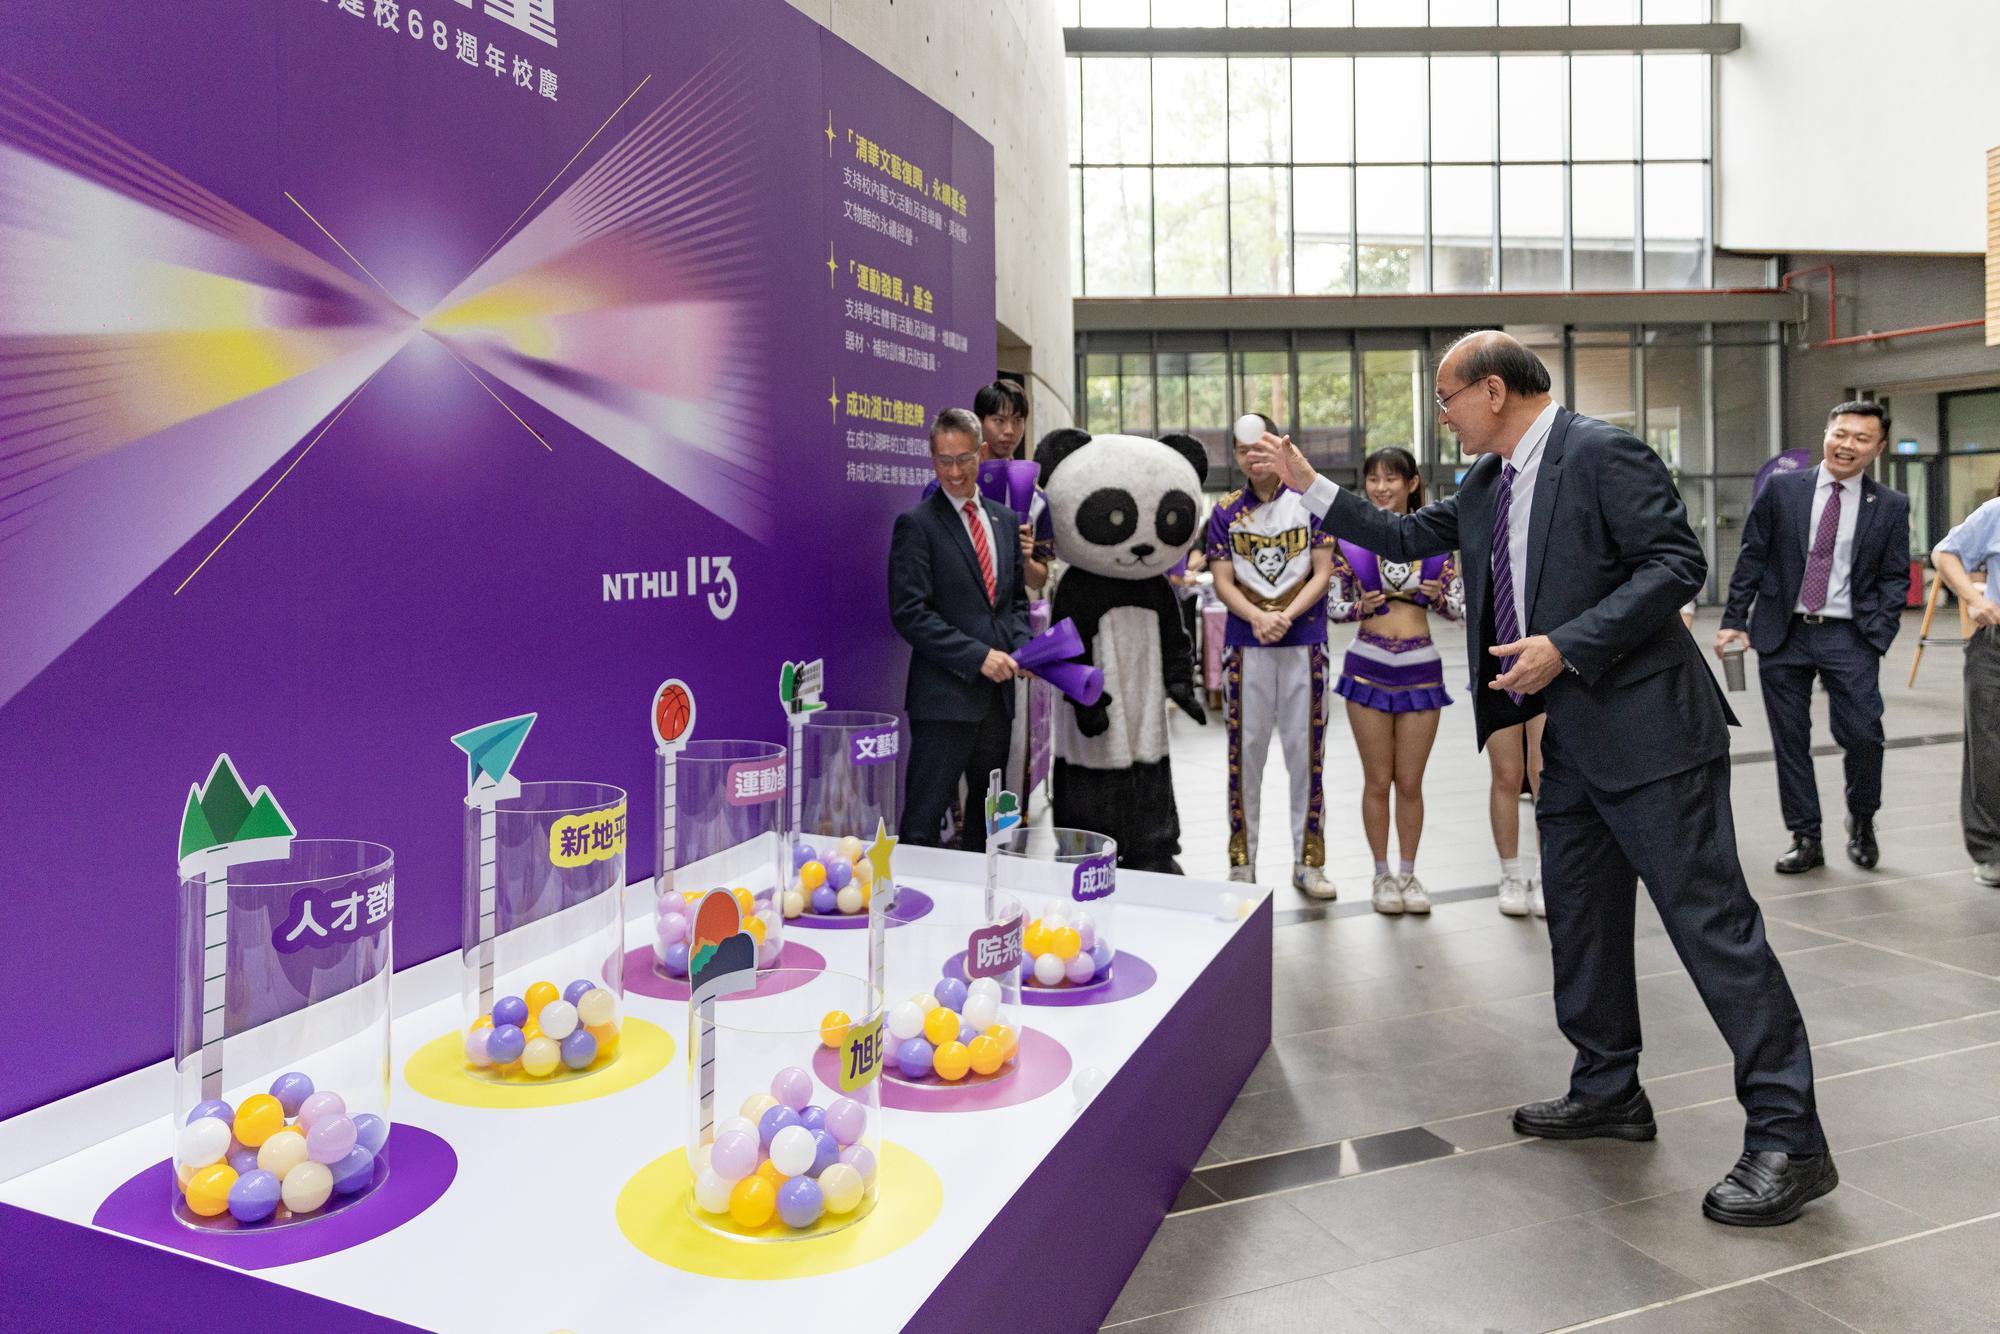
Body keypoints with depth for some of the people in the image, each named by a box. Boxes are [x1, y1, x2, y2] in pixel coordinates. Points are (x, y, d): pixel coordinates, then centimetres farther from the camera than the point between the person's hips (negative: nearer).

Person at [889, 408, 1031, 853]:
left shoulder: (1003, 518, 12)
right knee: (924, 816, -2)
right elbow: (909, 613, -14)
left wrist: (1020, 646, 1)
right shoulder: (916, 524, -8)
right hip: (945, 695, -6)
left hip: (997, 691, 7)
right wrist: (978, 656, -18)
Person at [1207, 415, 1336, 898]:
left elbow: (1321, 573, 0)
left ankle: (1309, 861, 14)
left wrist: (1286, 616, -15)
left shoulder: (1310, 501, 3)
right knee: (1246, 750, 5)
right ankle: (1242, 861, 14)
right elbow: (1223, 582, 2)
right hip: (1245, 645, 1)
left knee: (1305, 749, 3)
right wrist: (1258, 617, -15)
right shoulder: (1226, 511, 6)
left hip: (1305, 642, -1)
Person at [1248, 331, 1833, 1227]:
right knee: (1579, 917, 16)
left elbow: (1678, 563, -18)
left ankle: (1787, 1137, 3)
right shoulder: (1489, 484, 13)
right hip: (1573, 736, 9)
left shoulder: (1601, 453, -12)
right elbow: (1408, 538, 23)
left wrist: (1566, 646, -23)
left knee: (1711, 921, -6)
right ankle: (1607, 1091, 32)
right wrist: (1306, 483, 20)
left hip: (1646, 726, -9)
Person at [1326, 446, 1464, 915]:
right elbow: (1333, 605, 3)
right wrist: (1360, 607, -17)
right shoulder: (1350, 537, 0)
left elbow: (1460, 608, 6)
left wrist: (1440, 597, -15)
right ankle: (1383, 875, 21)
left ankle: (1408, 872, 23)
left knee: (1410, 782, 8)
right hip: (1368, 666, -1)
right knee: (1377, 780, 7)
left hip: (1420, 669, 1)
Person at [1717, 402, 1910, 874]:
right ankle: (1805, 838, 17)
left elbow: (1895, 578, 5)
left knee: (1862, 734, -7)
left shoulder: (1891, 506, 4)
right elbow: (1751, 557, 4)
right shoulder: (1781, 489, 2)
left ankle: (1861, 822, 21)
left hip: (1849, 637, 0)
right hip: (1782, 634, 1)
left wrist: (1876, 636, -7)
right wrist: (1734, 619, -2)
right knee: (1790, 741, 5)